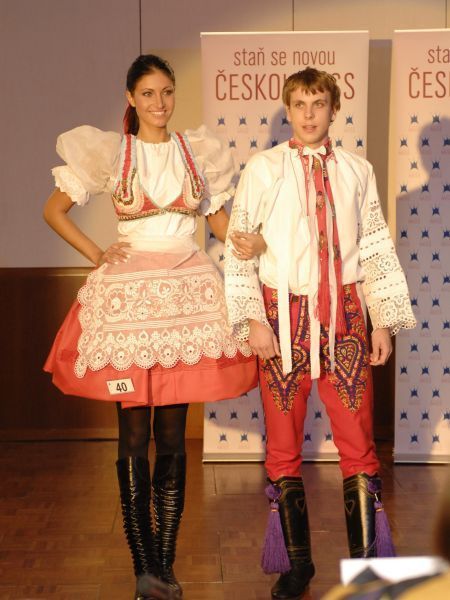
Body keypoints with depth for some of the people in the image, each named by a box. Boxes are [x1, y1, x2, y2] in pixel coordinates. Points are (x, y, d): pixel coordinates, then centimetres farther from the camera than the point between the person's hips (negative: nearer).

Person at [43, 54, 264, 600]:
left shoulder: (198, 151, 10)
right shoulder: (109, 151, 3)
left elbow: (220, 220, 15)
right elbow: (53, 210, 9)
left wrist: (247, 242, -6)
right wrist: (97, 255, -1)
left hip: (186, 294, 2)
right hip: (128, 296, -2)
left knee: (172, 438, 5)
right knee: (134, 438, 0)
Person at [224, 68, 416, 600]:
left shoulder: (356, 171, 6)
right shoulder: (262, 169, 0)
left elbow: (376, 250, 9)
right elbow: (238, 247, 0)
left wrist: (383, 321, 6)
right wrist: (253, 319, -7)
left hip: (343, 314, 1)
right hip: (282, 314, -1)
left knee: (357, 440, 1)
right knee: (282, 442, 7)